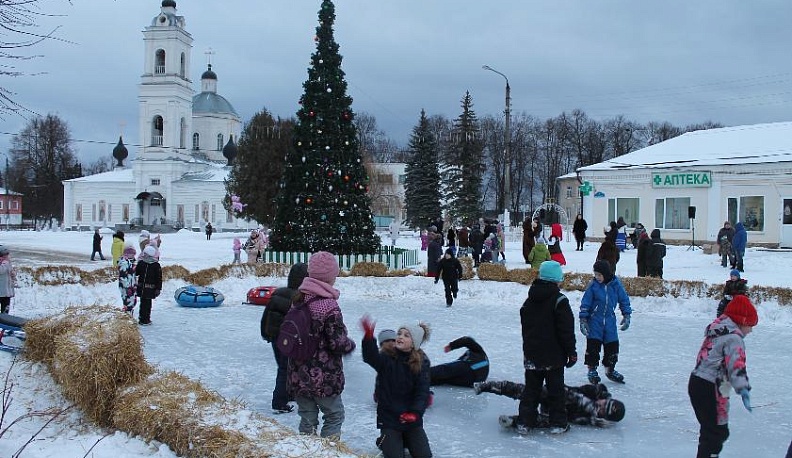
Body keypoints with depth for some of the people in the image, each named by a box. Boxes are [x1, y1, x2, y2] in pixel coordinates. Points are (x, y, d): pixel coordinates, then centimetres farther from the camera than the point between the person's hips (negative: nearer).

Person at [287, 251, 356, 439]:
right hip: (324, 377, -6)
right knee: (334, 415, 13)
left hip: (298, 376, 6)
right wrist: (351, 344, 1)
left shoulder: (299, 299, 0)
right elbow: (338, 343, -19)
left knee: (307, 419, 16)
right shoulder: (329, 306, -21)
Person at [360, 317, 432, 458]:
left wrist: (415, 413, -27)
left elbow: (422, 391, -11)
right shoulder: (386, 357, -9)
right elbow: (371, 358, -32)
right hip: (388, 417, -2)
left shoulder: (422, 362, -5)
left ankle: (406, 441, 29)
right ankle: (384, 441, 24)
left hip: (412, 419, 2)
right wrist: (368, 337, -50)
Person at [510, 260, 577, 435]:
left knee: (531, 388, 12)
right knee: (555, 388, 6)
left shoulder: (529, 301, 5)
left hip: (531, 354, 5)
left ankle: (525, 421, 12)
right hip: (554, 355, -5)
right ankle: (557, 423, 11)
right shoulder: (559, 301, -15)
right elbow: (566, 330, -14)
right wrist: (571, 352, -7)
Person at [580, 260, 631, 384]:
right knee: (593, 345, -4)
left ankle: (610, 369, 24)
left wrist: (626, 316, 4)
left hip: (610, 320, 2)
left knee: (612, 345, 5)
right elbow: (585, 303, -3)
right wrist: (583, 320, -6)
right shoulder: (593, 285, -7)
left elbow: (624, 300, 8)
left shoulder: (616, 284, -3)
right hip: (594, 320, -2)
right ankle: (592, 370, 11)